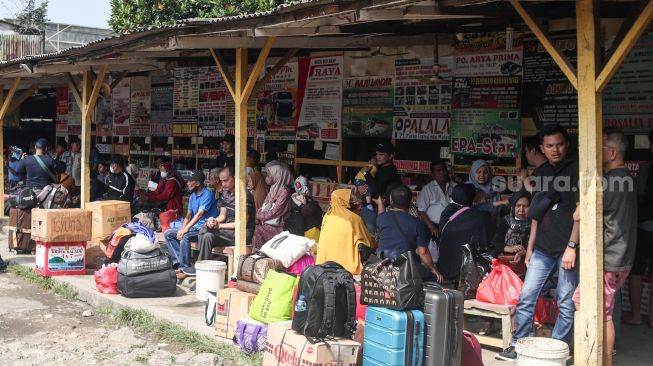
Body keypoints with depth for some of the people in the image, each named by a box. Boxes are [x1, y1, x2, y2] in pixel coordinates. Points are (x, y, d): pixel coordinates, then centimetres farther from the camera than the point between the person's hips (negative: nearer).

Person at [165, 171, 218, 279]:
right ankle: (179, 262, -10)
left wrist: (186, 229, -29)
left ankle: (186, 268, -25)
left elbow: (199, 214, -23)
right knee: (168, 234, -1)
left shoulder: (207, 195, -14)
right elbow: (188, 215, 13)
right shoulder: (192, 196, 14)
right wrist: (182, 228, -5)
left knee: (185, 236, -34)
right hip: (194, 227, 9)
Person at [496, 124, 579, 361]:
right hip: (543, 249, 6)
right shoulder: (542, 172, 14)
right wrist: (530, 247, 17)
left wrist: (572, 246, -16)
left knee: (566, 303, 1)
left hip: (566, 248, -5)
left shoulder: (576, 170, -3)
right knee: (526, 297, 4)